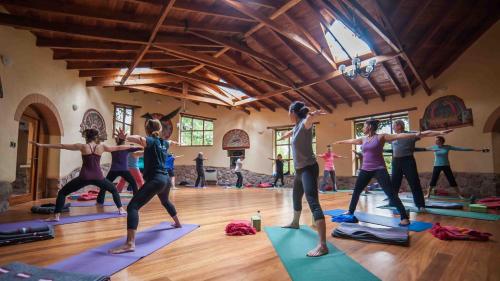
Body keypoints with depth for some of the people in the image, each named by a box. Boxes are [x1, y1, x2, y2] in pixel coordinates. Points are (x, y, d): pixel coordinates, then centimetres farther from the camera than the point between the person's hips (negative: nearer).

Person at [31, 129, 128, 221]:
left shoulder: (82, 146, 2)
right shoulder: (101, 146, 4)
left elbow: (61, 146, 4)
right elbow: (118, 148, 11)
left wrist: (41, 145, 10)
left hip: (84, 177, -1)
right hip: (98, 177, 1)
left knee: (62, 192, 14)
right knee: (114, 190, 21)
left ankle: (56, 216, 3)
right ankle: (121, 209, 19)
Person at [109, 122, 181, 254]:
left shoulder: (151, 141, -5)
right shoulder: (165, 143, 14)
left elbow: (140, 139, -30)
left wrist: (126, 137, -49)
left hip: (155, 180, -8)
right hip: (166, 179, 8)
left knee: (133, 206, -13)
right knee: (165, 201, 36)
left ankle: (130, 243, -27)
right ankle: (177, 223, 53)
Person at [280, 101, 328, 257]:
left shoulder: (304, 124, -14)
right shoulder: (296, 127, 11)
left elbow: (310, 119, -39)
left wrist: (313, 115, -63)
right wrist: (284, 135, 57)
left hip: (309, 169, -10)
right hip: (299, 169, 10)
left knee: (313, 203, -18)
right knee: (296, 198, 26)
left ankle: (322, 245, -21)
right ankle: (295, 223, 49)